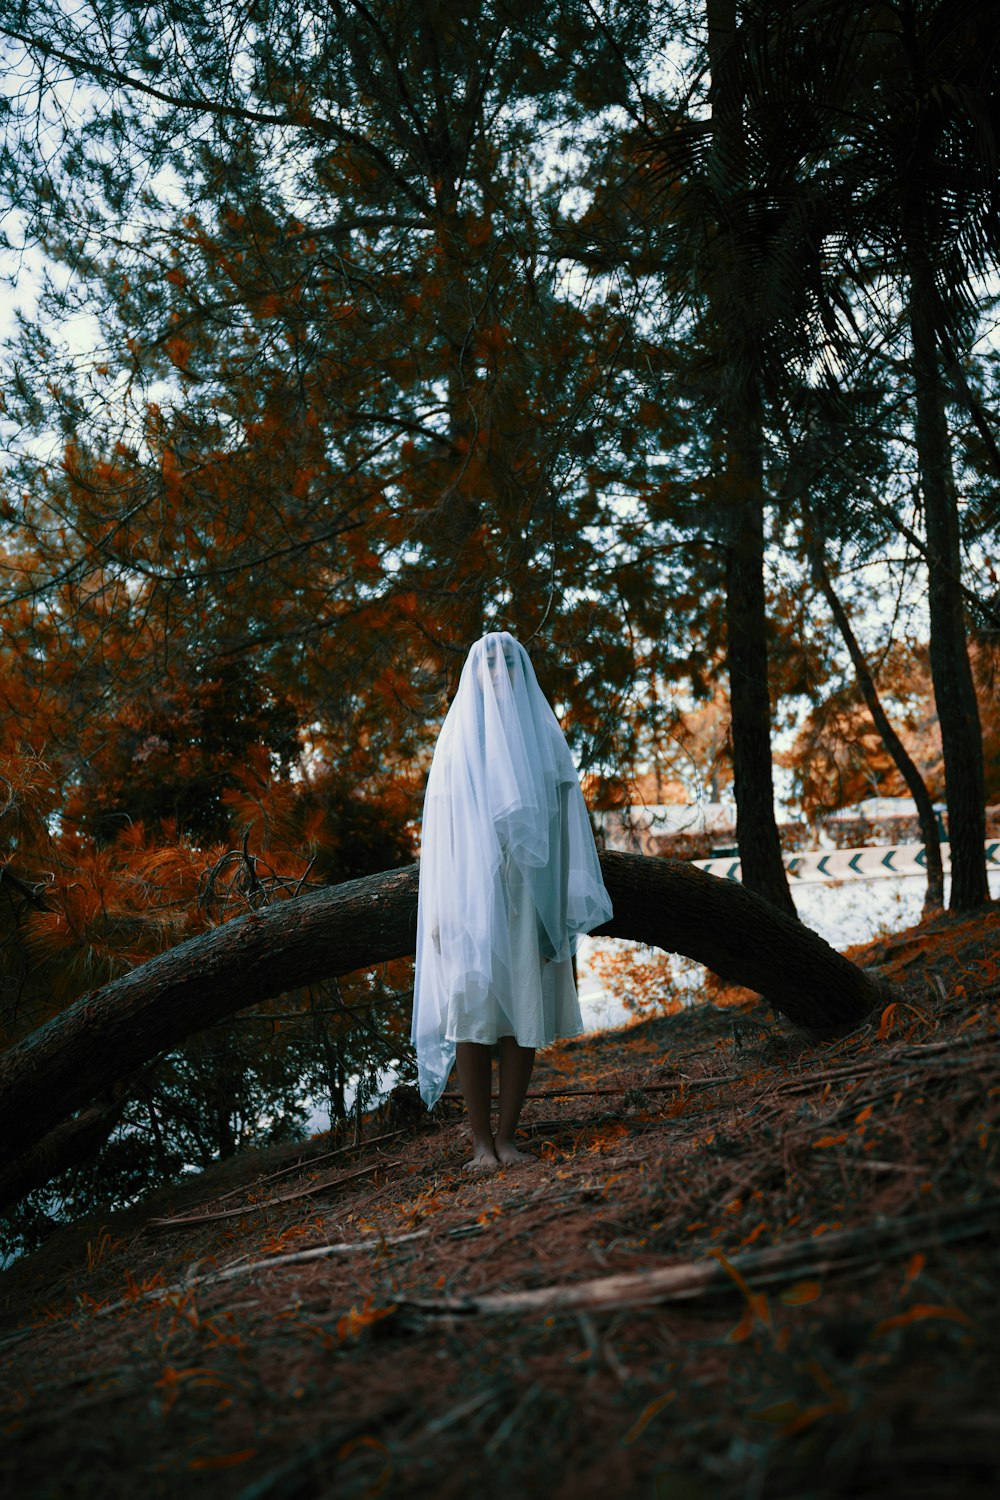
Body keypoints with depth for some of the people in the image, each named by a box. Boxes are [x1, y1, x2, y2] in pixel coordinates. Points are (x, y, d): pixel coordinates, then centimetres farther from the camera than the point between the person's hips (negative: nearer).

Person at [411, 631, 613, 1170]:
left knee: (525, 1012, -1)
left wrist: (567, 898, -1)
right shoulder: (457, 738, 8)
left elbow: (564, 816, 8)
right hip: (473, 891, -1)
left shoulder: (542, 734, 11)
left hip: (527, 895, 2)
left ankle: (507, 1136, 8)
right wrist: (441, 906, -6)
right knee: (474, 1010, -7)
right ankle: (481, 1141, 1)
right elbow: (441, 823, 3)